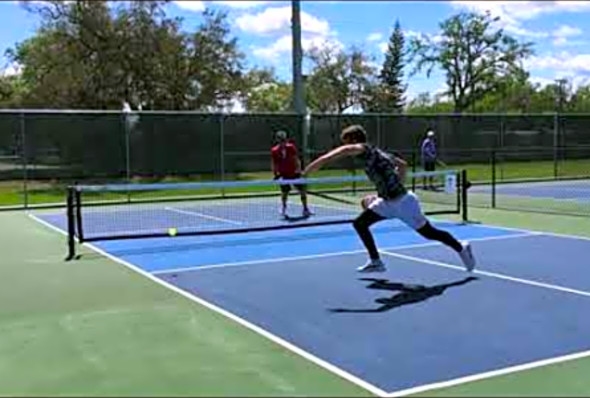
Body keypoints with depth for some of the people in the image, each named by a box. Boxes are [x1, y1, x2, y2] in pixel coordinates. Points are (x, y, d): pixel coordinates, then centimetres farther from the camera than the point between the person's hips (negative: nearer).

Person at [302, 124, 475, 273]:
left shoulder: (366, 149, -18)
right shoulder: (376, 152, 8)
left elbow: (344, 150, -40)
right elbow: (403, 164, 19)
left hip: (402, 201, -9)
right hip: (388, 201, 9)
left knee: (429, 232, 8)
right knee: (360, 223, 3)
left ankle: (461, 248, 29)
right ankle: (376, 261, 11)